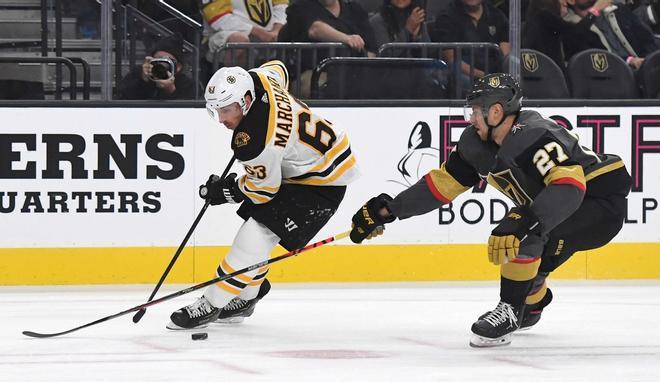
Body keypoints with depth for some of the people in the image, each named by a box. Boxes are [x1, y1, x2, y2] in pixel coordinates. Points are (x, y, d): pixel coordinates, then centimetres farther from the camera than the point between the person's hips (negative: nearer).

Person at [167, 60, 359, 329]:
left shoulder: (255, 142, -34)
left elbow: (263, 188, -19)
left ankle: (212, 305, -10)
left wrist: (225, 192, -2)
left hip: (322, 181, -11)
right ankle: (245, 297, 27)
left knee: (258, 232, -16)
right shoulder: (257, 80, -12)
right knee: (254, 219, 13)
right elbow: (277, 69, 13)